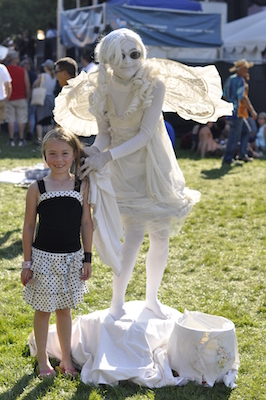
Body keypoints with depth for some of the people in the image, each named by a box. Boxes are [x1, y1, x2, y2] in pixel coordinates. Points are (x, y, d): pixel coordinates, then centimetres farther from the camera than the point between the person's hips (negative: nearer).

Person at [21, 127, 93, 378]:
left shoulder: (82, 186, -2)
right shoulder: (37, 188, -6)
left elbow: (86, 224, 2)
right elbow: (29, 226, -1)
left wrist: (87, 258, 2)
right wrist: (27, 262, -1)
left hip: (71, 258, 1)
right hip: (43, 257, -1)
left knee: (64, 309, 14)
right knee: (43, 310, 9)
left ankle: (66, 360, 27)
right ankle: (42, 360, 25)